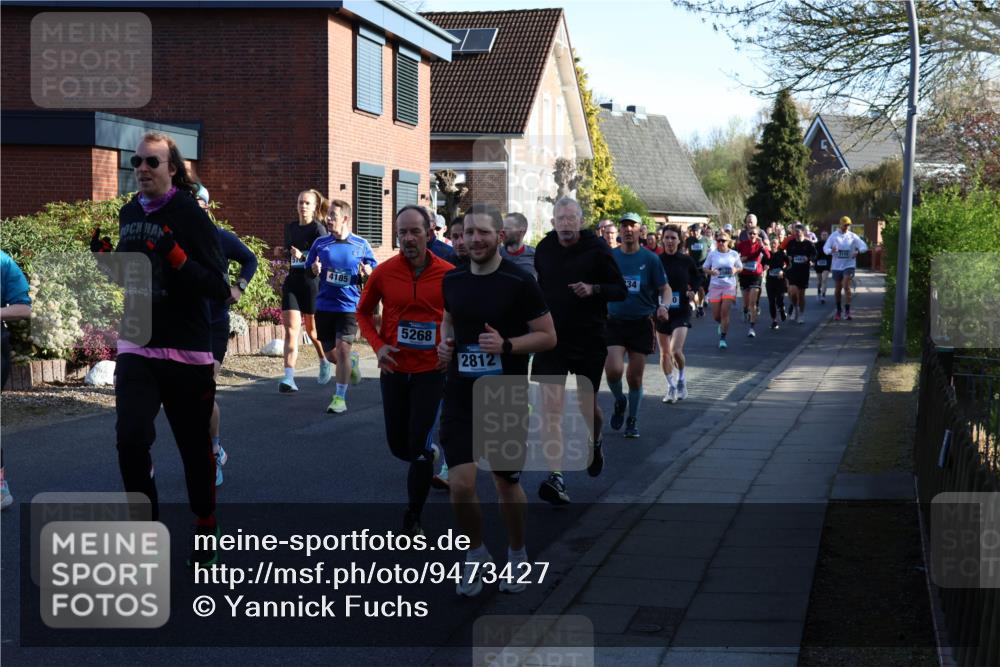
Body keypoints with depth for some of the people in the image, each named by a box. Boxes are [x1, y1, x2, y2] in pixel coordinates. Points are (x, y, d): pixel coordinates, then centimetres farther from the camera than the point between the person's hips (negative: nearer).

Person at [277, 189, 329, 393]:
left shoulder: (318, 229, -7)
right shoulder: (290, 228, 11)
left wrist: (302, 256, -29)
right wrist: (282, 252, 4)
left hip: (312, 282, -4)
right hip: (292, 282, 4)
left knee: (312, 330, 11)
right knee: (291, 330, -9)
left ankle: (324, 362, 40)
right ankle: (289, 378, -17)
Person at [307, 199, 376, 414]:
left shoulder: (361, 245, 0)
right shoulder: (320, 243, 4)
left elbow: (374, 273, 7)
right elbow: (308, 271, 11)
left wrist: (366, 274, -16)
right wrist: (314, 271, -12)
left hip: (350, 306, -3)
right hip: (324, 305, 3)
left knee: (342, 348, -14)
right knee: (330, 354, 9)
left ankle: (340, 397, -4)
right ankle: (352, 361, 43)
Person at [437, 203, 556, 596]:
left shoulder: (519, 282, -11)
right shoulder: (453, 280, 3)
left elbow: (548, 336, -8)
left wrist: (507, 345, -23)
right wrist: (445, 343, 1)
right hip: (461, 397, 3)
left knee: (507, 484, 11)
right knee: (461, 485, -7)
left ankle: (517, 555, 35)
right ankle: (476, 554, 19)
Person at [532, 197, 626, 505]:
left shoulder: (597, 250, -7)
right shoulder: (543, 250, 4)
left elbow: (620, 290, -4)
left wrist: (594, 289, -21)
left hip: (589, 338, -2)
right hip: (552, 337, 2)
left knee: (588, 406, 11)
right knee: (551, 407, -11)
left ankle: (595, 443, 45)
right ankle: (556, 477, -14)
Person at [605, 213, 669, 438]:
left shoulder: (650, 258, -2)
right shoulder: (609, 257, 2)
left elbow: (664, 288, 2)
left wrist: (663, 306, -18)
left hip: (641, 324, 0)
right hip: (614, 322, 0)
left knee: (635, 377, 5)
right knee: (613, 370, -18)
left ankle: (632, 421, 25)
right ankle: (619, 401, 15)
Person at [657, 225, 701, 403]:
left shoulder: (686, 260, -2)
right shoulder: (656, 260, -2)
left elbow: (698, 276, 17)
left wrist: (692, 290, 0)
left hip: (681, 311, -2)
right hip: (661, 310, 2)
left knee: (676, 350, -16)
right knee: (664, 352, 8)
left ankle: (681, 379, 11)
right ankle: (671, 386, 24)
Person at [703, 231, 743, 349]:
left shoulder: (734, 254, 2)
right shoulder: (712, 254, 0)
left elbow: (740, 267, 14)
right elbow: (704, 268, 7)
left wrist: (735, 270, -9)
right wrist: (711, 272, -14)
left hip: (729, 286, -1)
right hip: (715, 286, 1)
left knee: (725, 312, -13)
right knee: (716, 315, 3)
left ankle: (722, 339, -5)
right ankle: (722, 324, 39)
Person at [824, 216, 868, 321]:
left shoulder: (853, 236, 1)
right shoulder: (834, 236, 2)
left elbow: (864, 246, -3)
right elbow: (825, 248, -2)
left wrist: (858, 251, -26)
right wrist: (831, 250, -26)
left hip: (849, 265, -2)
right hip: (837, 266, 2)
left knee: (846, 286, -17)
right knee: (837, 289, 9)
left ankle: (847, 311, -16)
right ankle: (838, 311, 25)